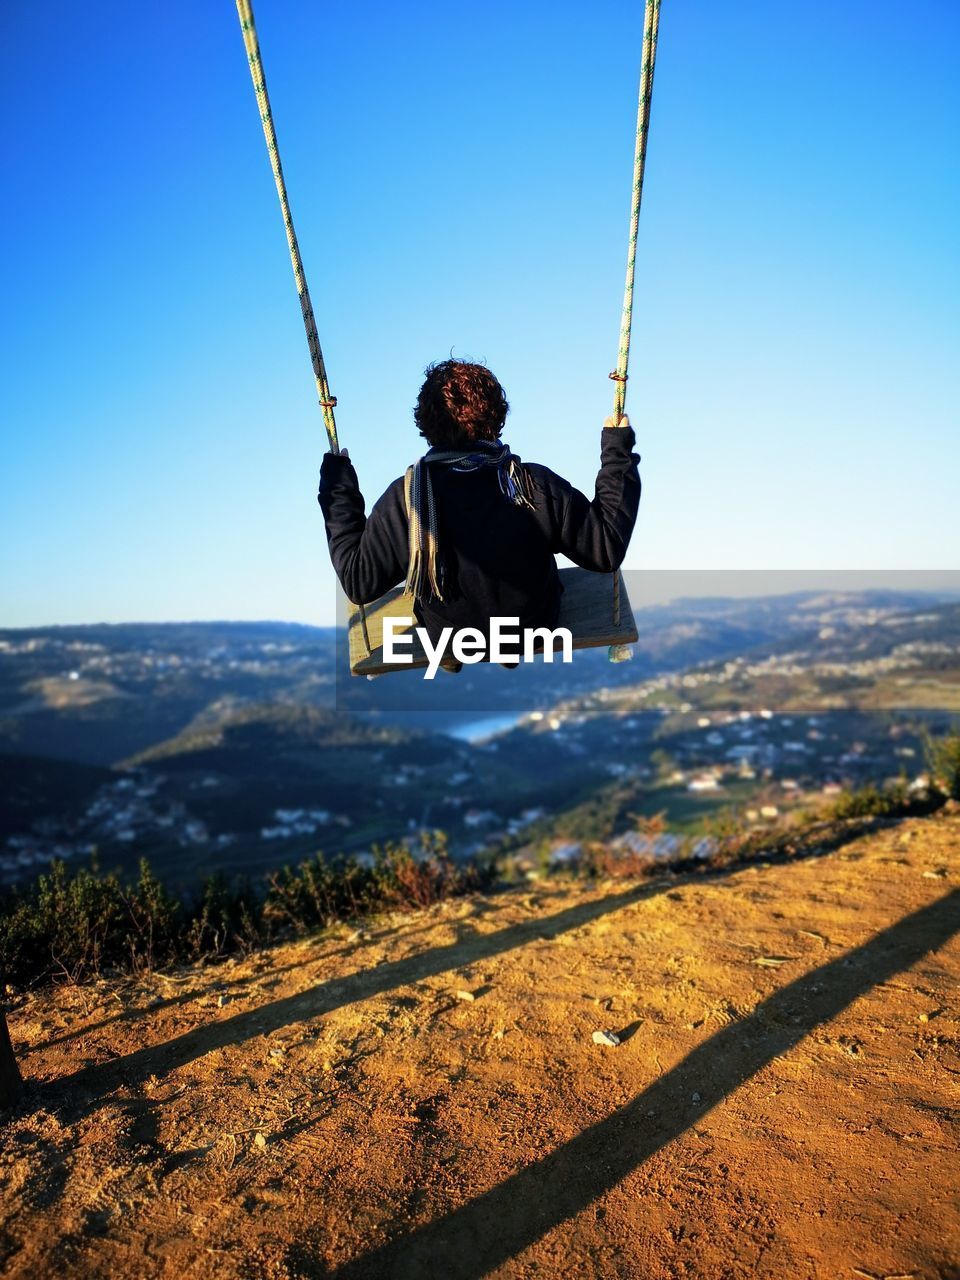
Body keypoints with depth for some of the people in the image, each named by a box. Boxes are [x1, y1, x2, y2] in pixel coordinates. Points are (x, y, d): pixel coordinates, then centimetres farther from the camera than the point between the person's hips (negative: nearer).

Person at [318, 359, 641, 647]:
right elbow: (608, 551, -18)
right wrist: (617, 455, -11)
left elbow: (358, 583, -17)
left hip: (445, 639, 0)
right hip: (537, 631, 0)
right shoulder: (539, 486, -29)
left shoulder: (404, 498, -29)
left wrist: (337, 492, -9)